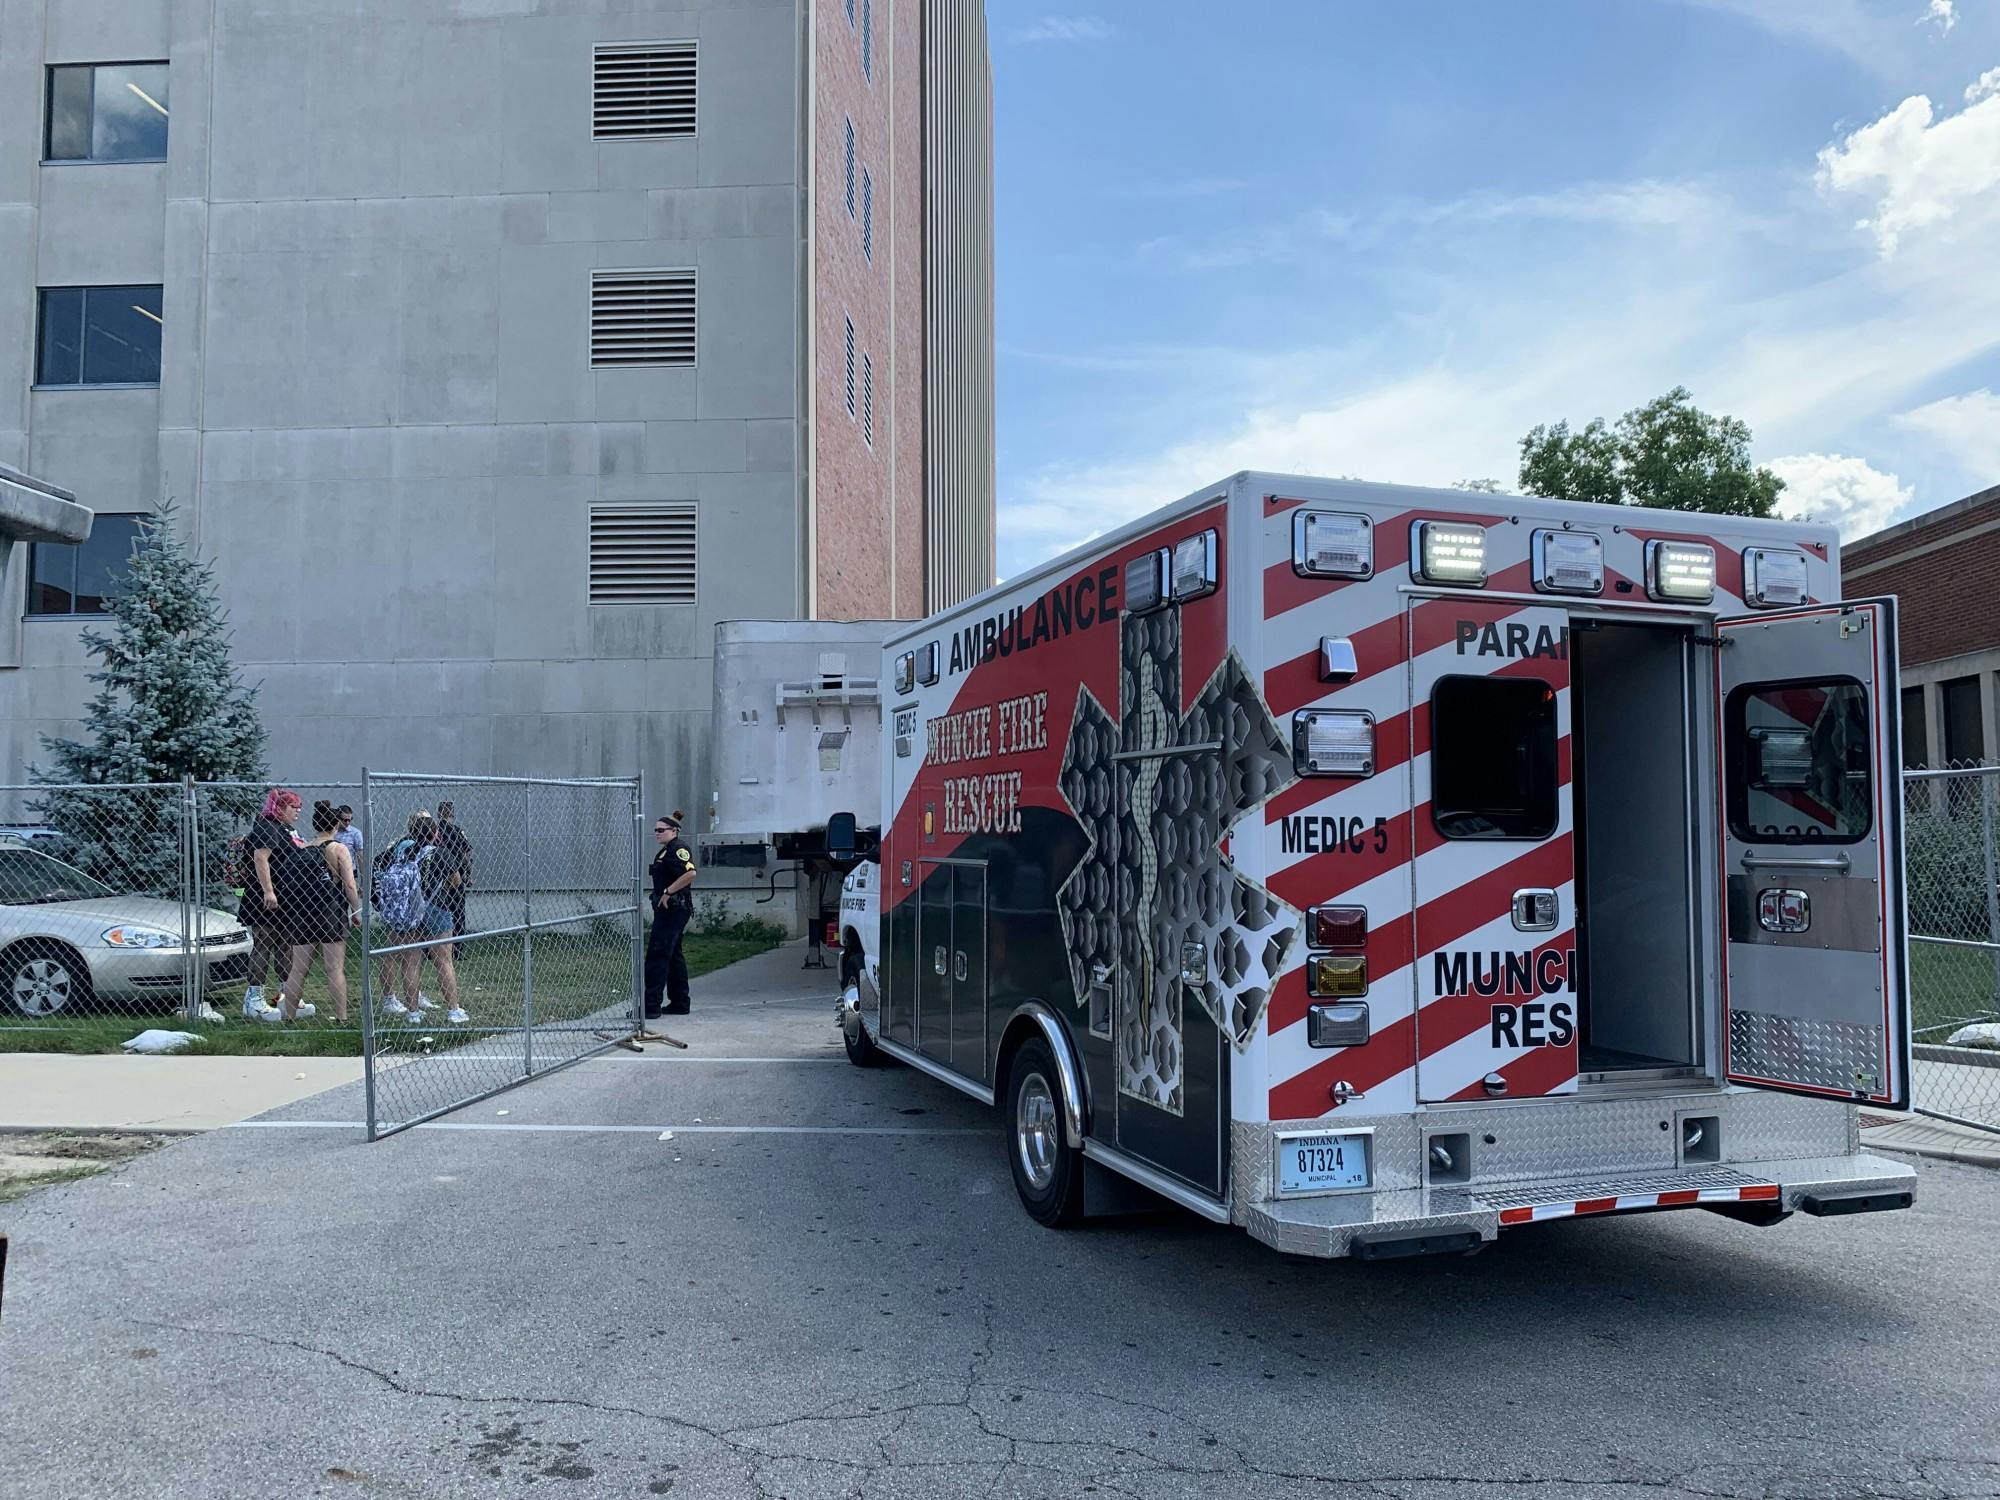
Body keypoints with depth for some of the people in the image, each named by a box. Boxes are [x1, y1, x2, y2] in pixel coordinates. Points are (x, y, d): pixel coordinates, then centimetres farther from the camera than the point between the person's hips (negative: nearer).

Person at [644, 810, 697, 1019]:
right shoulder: (665, 851, 18)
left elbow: (690, 873, -29)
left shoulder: (678, 849, -14)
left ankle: (652, 1006, -9)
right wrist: (660, 898, 16)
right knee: (673, 955, 14)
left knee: (657, 955, -10)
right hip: (668, 909, 11)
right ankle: (679, 1004, 21)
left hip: (673, 909, -11)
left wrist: (667, 892, -24)